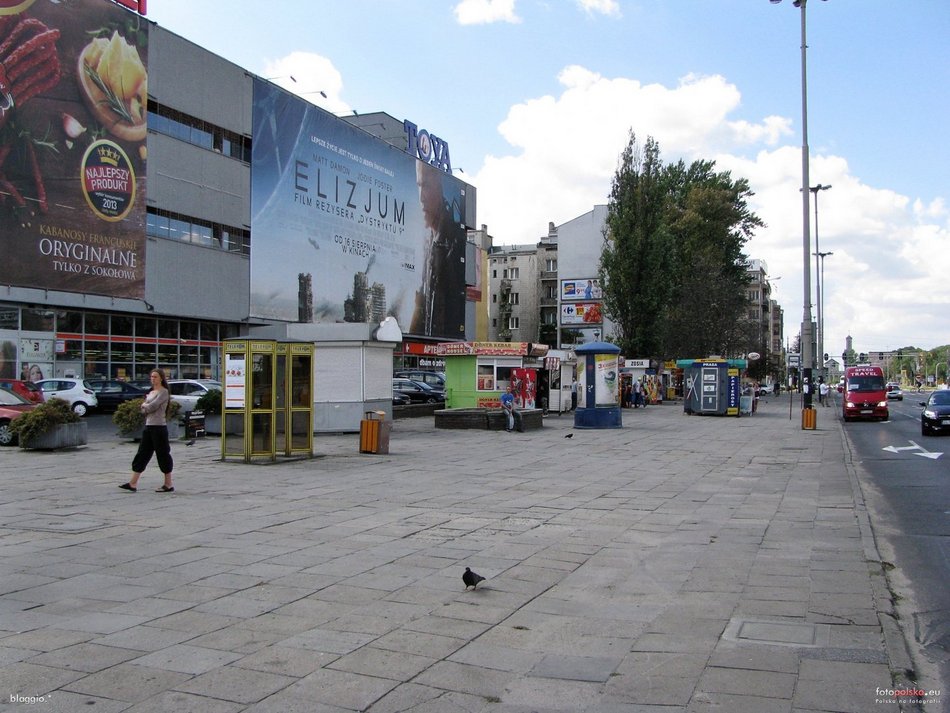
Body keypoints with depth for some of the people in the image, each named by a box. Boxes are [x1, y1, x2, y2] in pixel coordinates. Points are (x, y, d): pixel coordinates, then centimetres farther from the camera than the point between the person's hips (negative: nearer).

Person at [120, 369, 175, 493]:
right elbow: (144, 410, 13)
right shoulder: (151, 392, 17)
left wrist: (145, 405, 1)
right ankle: (133, 483, 7)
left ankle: (168, 485, 5)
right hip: (148, 426, 8)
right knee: (142, 454, 6)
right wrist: (146, 406, -6)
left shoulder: (163, 392, -7)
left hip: (159, 427, -8)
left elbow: (152, 406, -17)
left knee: (162, 454, -2)